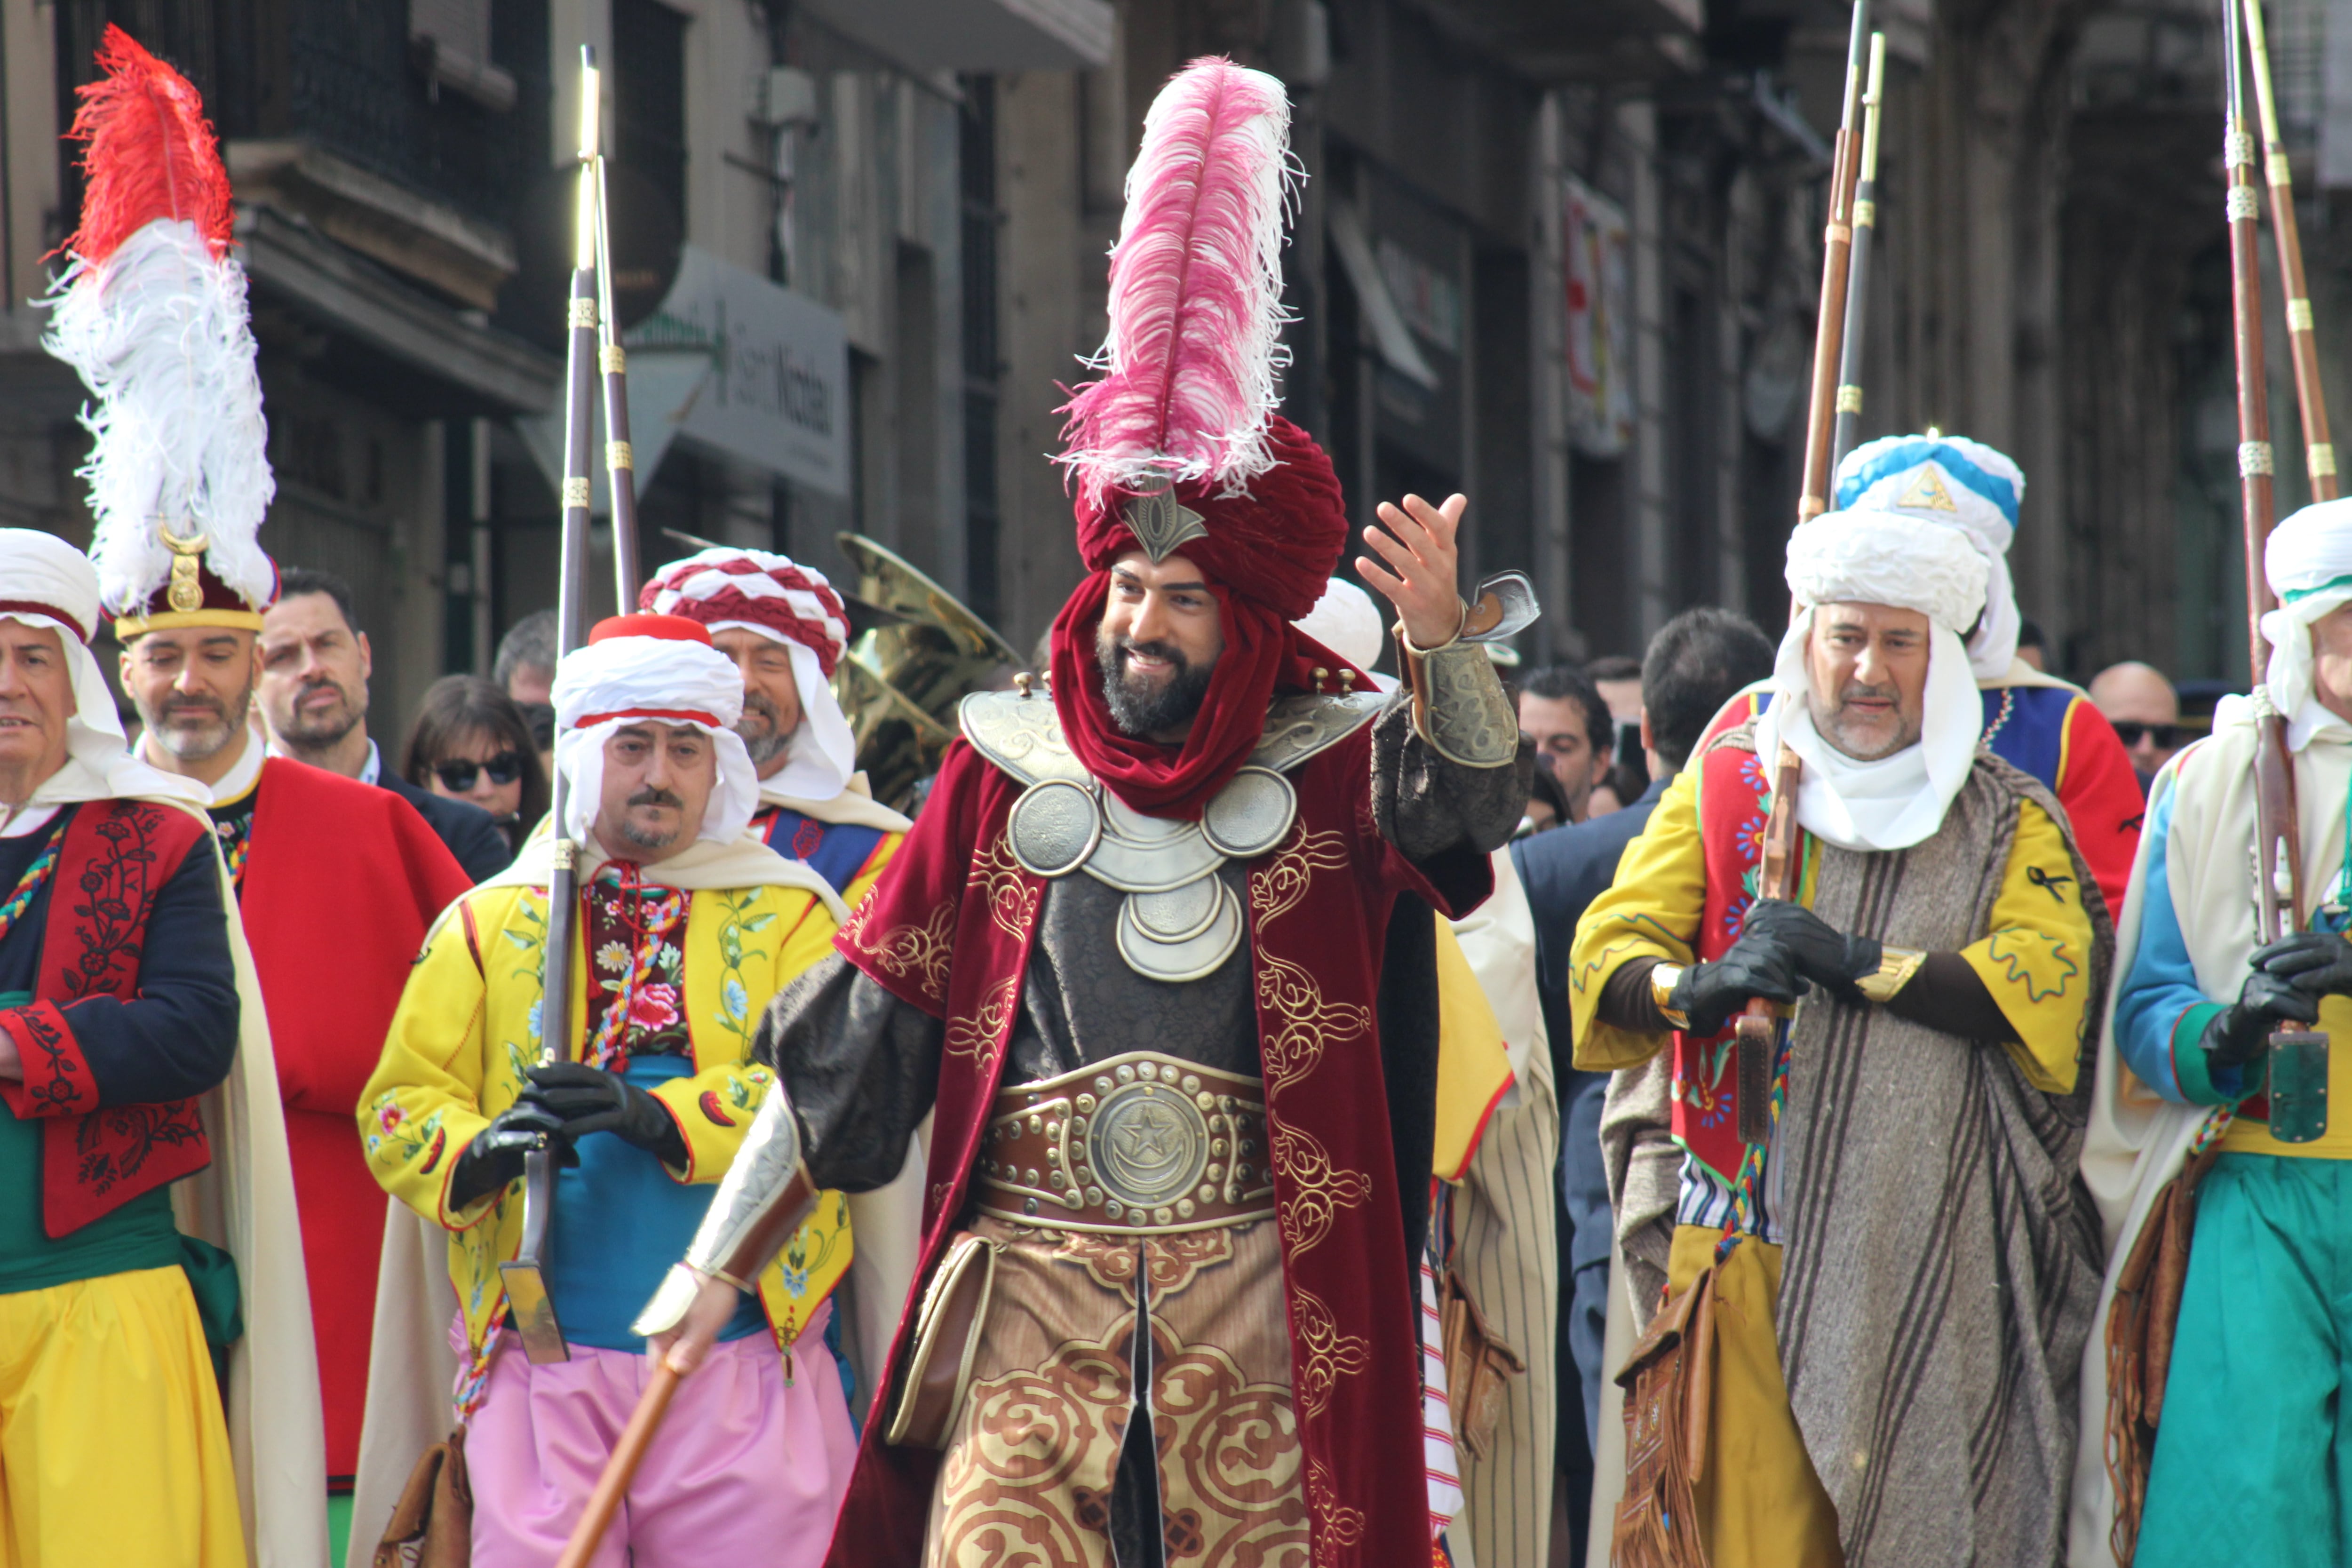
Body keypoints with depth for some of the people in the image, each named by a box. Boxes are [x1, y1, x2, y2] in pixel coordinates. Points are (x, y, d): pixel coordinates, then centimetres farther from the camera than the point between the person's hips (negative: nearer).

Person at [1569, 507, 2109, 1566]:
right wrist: (1695, 985, -19)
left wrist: (1856, 963, -15)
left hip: (1934, 1250, 0)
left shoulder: (2007, 822, 9)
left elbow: (2046, 980, -7)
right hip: (1760, 1229, 1)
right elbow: (1607, 955, 3)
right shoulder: (1725, 787, 12)